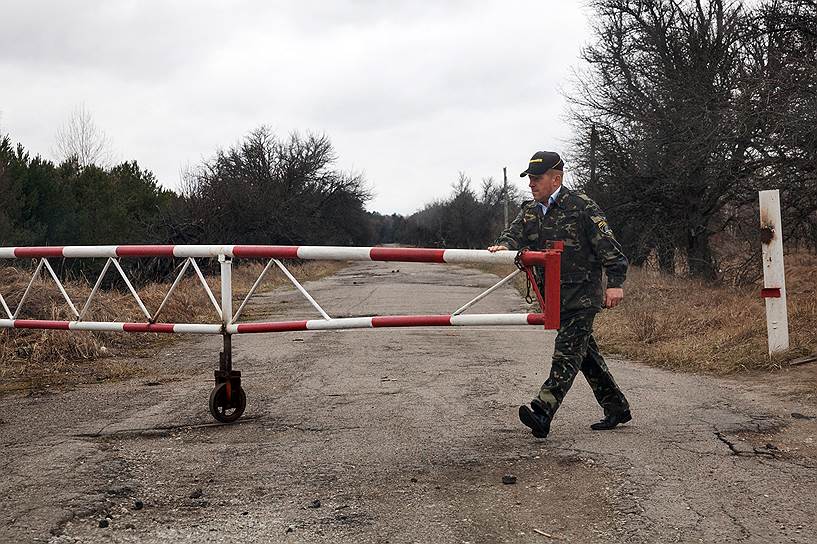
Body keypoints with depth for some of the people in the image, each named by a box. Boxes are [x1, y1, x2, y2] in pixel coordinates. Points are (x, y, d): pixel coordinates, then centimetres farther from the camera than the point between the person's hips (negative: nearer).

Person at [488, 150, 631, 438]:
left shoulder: (580, 206, -9)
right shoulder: (530, 210, 13)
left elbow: (607, 244, -10)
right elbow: (516, 232, -3)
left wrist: (615, 282, -17)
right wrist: (503, 244, -27)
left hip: (582, 293, -8)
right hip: (554, 296, 8)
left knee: (566, 352, -13)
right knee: (584, 351, 13)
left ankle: (542, 412, -23)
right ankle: (617, 408, 24)